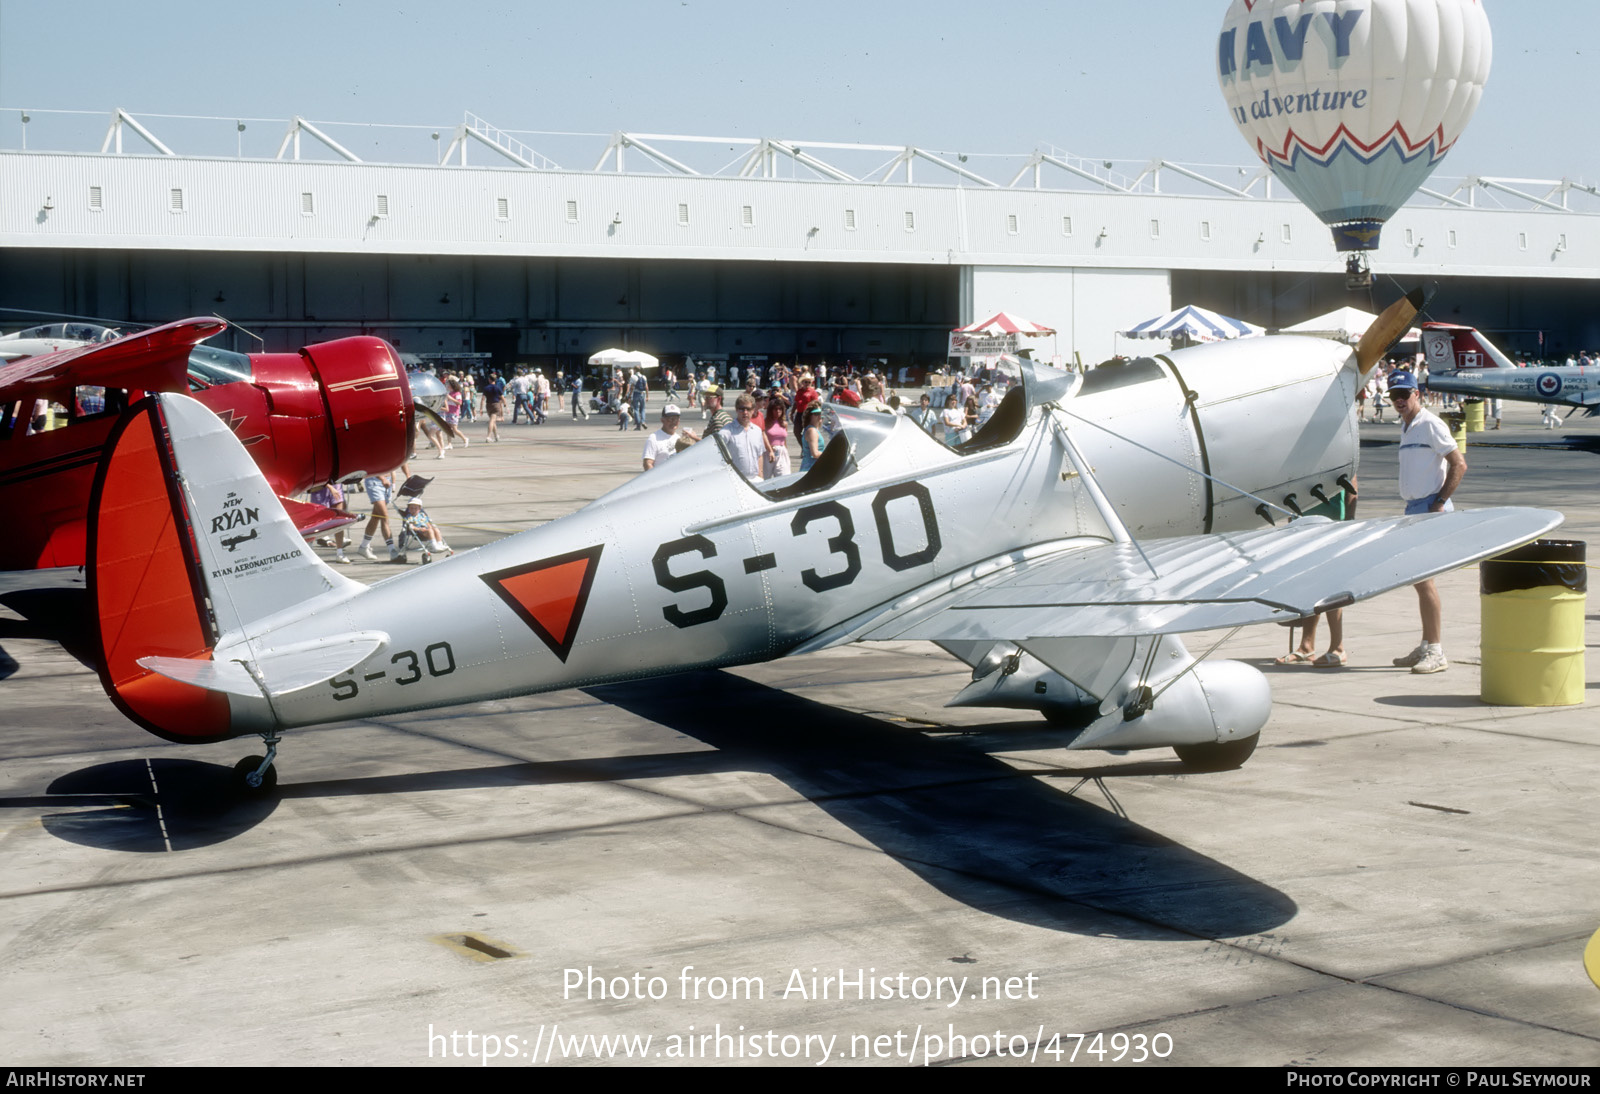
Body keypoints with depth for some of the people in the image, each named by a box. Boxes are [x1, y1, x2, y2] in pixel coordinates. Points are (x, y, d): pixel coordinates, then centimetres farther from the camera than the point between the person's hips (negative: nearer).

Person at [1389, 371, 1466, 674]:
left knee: (1422, 577, -12)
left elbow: (1459, 464, -16)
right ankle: (1426, 648, 20)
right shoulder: (1406, 427, 16)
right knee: (1418, 578, 12)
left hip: (1430, 508, -10)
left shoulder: (1429, 424, -12)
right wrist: (1413, 507, 14)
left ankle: (1436, 653, -9)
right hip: (1414, 509, 10)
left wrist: (1439, 503, -17)